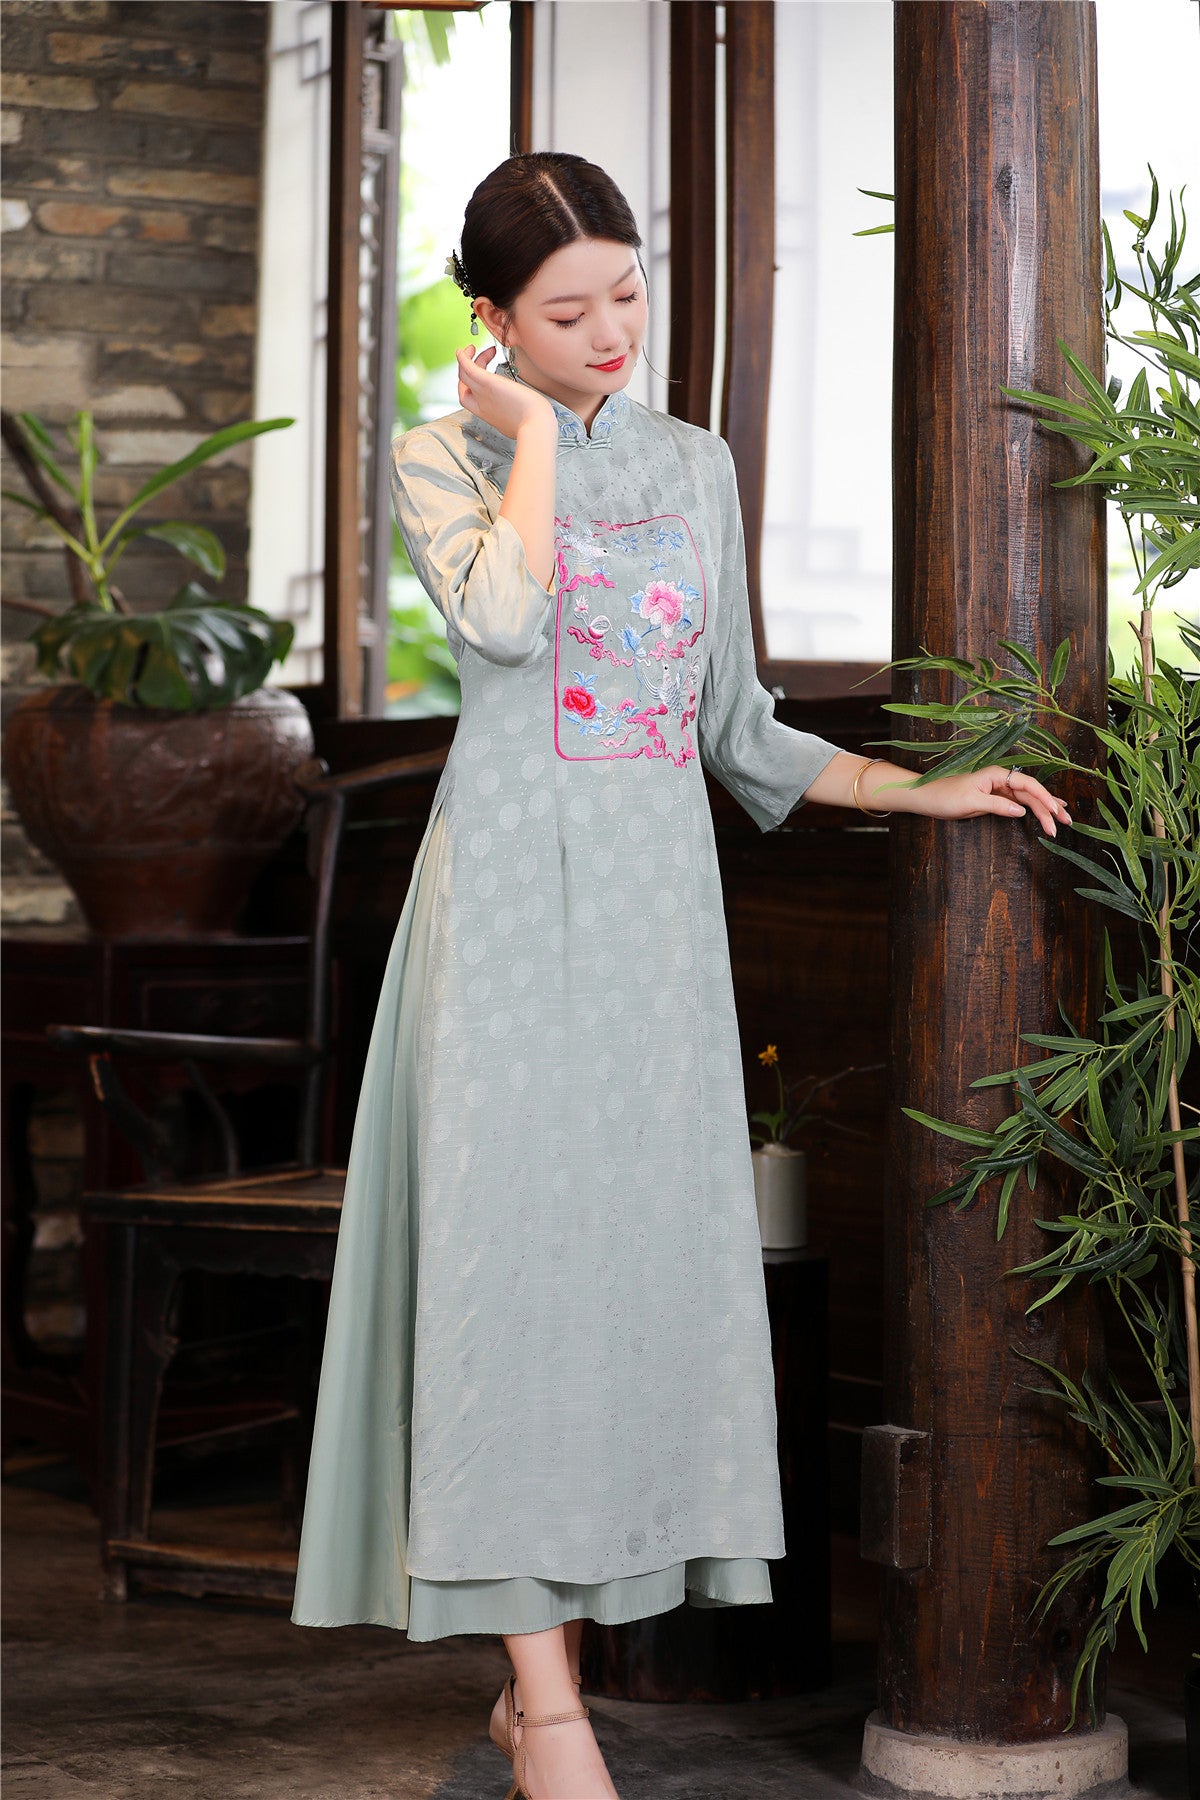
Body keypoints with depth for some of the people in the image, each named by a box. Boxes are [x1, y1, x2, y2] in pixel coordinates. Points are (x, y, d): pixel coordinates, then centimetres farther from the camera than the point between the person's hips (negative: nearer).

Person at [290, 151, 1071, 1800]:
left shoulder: (695, 466, 14)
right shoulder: (445, 456, 1)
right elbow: (505, 614, -22)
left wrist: (924, 790, 9)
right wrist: (533, 430, -8)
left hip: (660, 902, 5)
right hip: (513, 881, -4)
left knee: (643, 1257, 2)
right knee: (515, 1248, -9)